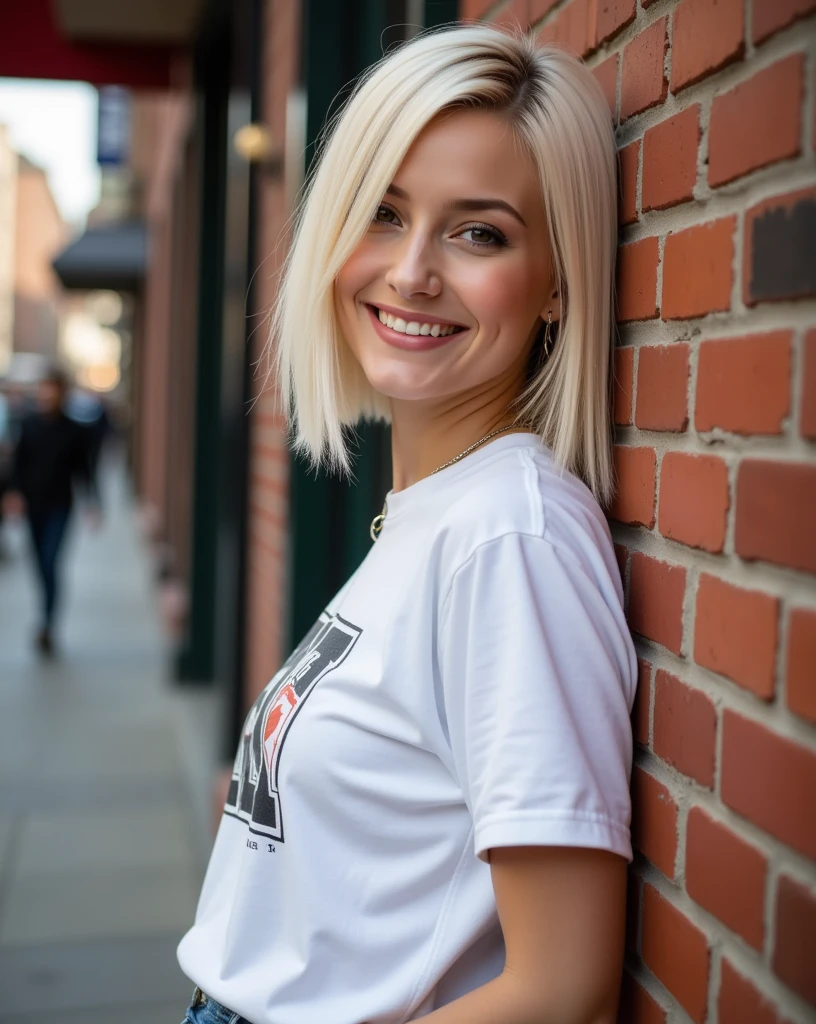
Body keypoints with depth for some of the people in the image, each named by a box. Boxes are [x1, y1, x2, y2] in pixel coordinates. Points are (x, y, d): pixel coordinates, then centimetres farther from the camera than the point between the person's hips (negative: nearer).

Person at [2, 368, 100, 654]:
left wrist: (93, 502, -5)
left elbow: (83, 470, 1)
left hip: (59, 506, -3)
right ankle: (48, 622, 25)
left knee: (50, 564, -13)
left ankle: (47, 625, -12)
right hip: (32, 504, 3)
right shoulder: (29, 424, 2)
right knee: (41, 565, 11)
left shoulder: (74, 431, -4)